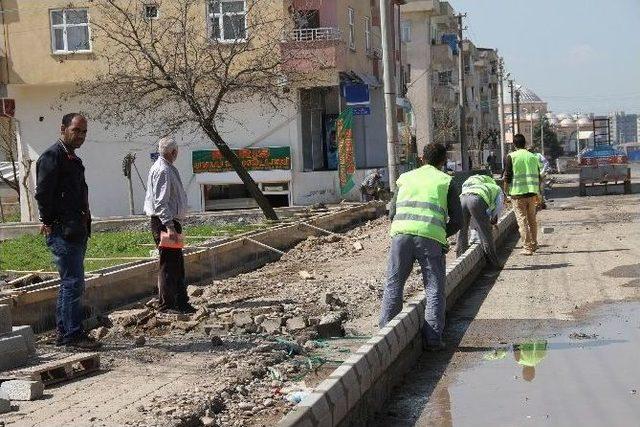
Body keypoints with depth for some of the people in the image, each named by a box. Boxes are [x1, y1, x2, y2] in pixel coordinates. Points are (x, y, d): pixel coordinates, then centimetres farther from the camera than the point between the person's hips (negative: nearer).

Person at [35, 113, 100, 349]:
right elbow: (43, 194, -16)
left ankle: (63, 332, 22)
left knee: (70, 283, 14)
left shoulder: (74, 160, 19)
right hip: (62, 232, -10)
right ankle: (73, 334, -4)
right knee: (73, 283, -9)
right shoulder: (51, 157, -10)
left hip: (77, 231, 10)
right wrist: (49, 223, -13)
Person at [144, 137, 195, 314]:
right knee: (168, 265, -7)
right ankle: (166, 304, -3)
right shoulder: (162, 170, -16)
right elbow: (160, 202, -22)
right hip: (164, 223, -11)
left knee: (177, 264, 15)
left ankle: (181, 301, 23)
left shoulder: (169, 169, 17)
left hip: (171, 222, 11)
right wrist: (169, 226, -27)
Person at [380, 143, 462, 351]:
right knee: (434, 290, 6)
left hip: (401, 234, 2)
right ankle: (433, 338, 2)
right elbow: (456, 221, 10)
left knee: (393, 285, 11)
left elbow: (392, 212, 18)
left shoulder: (406, 178, 22)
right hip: (431, 237, -2)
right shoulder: (446, 181, 14)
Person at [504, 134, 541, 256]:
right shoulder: (533, 157, 9)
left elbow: (507, 176, -7)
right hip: (532, 193, 4)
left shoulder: (511, 157, -3)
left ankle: (528, 247, -6)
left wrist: (506, 192, 2)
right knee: (532, 220, 16)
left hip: (518, 193, -4)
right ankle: (534, 244, 25)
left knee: (522, 220, -2)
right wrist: (538, 194, 20)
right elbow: (538, 176, 12)